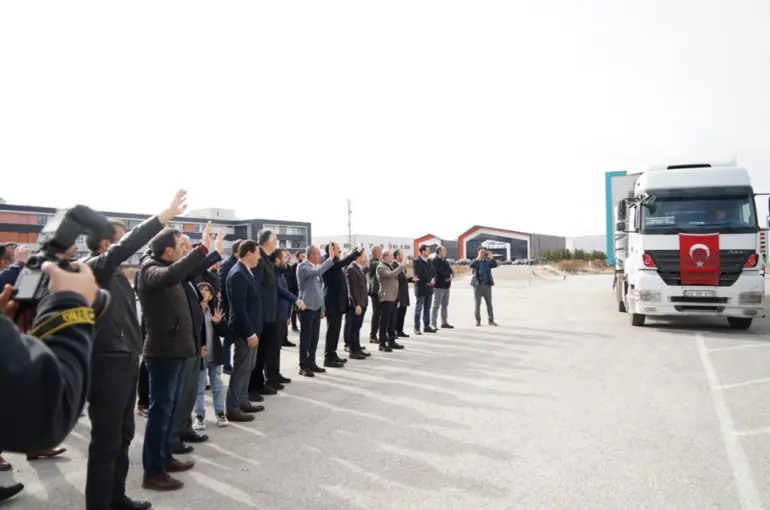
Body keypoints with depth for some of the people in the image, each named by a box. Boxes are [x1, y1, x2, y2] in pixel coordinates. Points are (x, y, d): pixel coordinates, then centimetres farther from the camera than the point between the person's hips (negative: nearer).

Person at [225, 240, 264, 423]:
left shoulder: (245, 272, 10)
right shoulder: (238, 274, -20)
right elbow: (239, 308, -24)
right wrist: (249, 333, -22)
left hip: (251, 329, 10)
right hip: (245, 331, -10)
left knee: (247, 368, 17)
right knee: (241, 369, -1)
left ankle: (243, 402, 28)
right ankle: (232, 409, 8)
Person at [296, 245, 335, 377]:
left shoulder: (315, 267, 14)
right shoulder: (303, 266, -11)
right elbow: (317, 272, -32)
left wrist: (322, 307, 18)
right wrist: (330, 259, -25)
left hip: (316, 307, 8)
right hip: (307, 307, -8)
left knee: (314, 337, 11)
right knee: (306, 338, -3)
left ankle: (311, 362, 20)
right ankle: (303, 366, 4)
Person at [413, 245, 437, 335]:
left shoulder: (428, 261, 13)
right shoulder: (417, 261, -12)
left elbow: (433, 272, 11)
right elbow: (419, 275, -20)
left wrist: (433, 280, -9)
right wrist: (429, 280, -13)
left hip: (429, 288, 7)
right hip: (421, 288, -7)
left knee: (427, 308, 12)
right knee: (418, 308, 0)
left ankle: (427, 326, 20)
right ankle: (416, 328, 6)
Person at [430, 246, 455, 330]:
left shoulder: (445, 261, 17)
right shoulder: (434, 261, -10)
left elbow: (450, 270, 11)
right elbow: (441, 271, -21)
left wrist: (451, 276, -11)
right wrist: (449, 276, -11)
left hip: (446, 286, 8)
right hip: (439, 286, -8)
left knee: (445, 305, 13)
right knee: (436, 305, -6)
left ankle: (444, 322, 20)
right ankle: (433, 324, -4)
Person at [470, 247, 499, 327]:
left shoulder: (488, 261, 8)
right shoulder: (475, 261, 1)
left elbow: (495, 265, -10)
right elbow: (471, 266, -21)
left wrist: (492, 257, -26)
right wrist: (478, 258, -32)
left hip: (487, 285, 2)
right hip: (477, 285, -2)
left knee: (489, 303, 4)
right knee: (477, 304, 2)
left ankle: (491, 320, 9)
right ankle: (478, 320, 9)